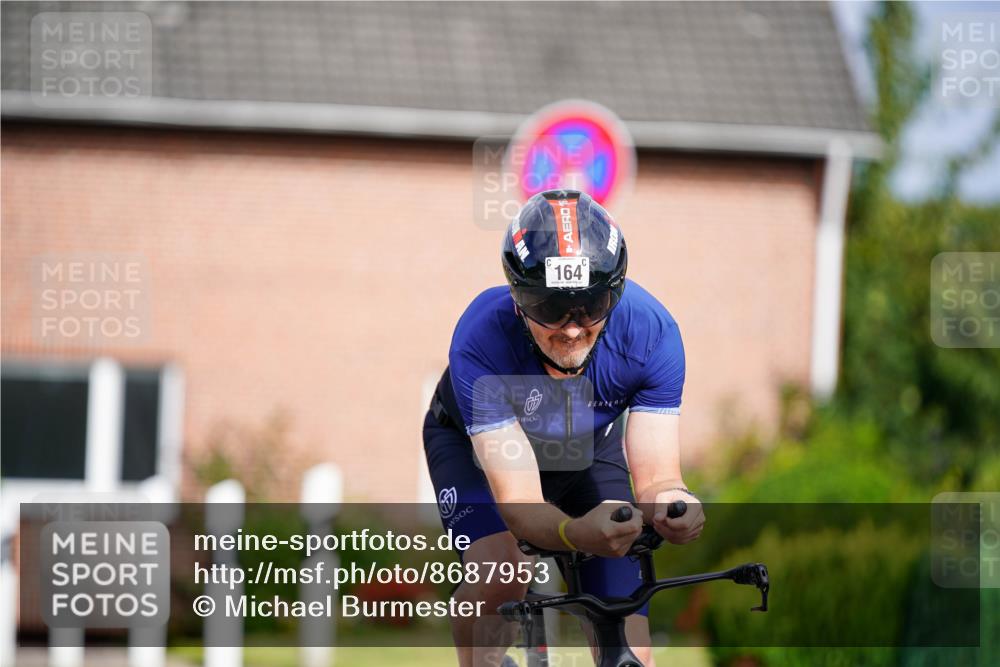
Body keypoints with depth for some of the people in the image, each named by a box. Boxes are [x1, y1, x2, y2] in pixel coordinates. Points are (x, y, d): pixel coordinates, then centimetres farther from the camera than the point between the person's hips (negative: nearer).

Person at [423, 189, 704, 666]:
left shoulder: (650, 331, -33)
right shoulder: (482, 338, -39)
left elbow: (654, 476, -32)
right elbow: (519, 502, -42)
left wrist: (669, 501, -56)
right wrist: (577, 534, -64)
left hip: (589, 449, 2)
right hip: (475, 445, -2)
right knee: (501, 574, -33)